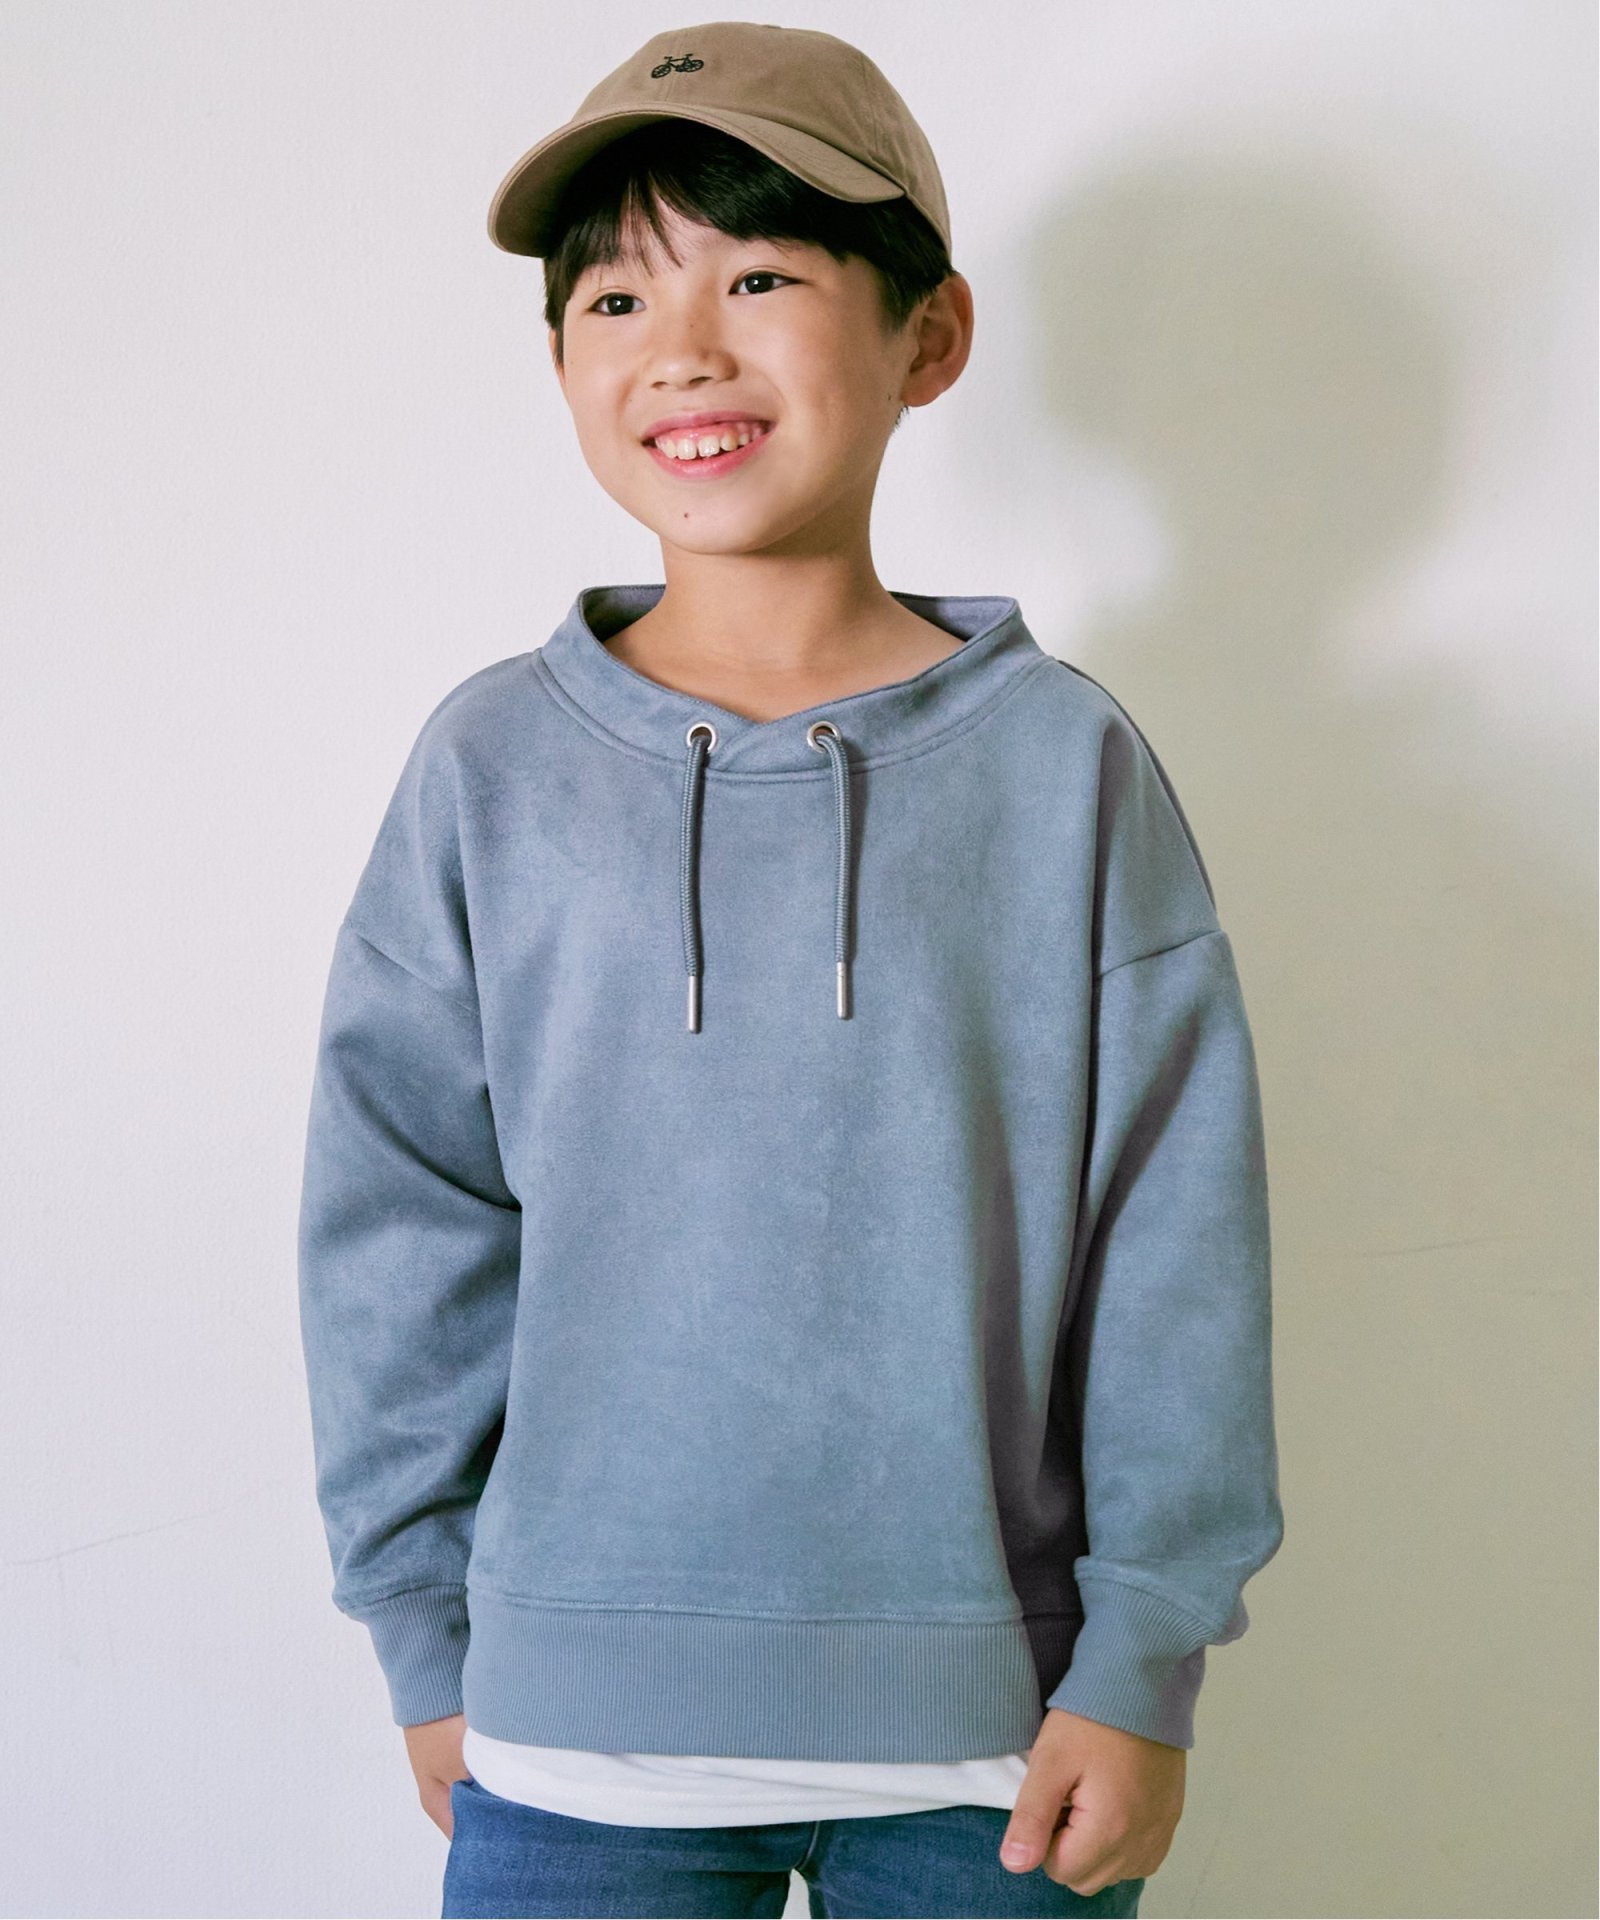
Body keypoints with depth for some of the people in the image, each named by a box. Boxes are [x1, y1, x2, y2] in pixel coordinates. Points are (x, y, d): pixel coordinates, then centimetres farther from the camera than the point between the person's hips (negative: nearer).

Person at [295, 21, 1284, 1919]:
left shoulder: (1065, 763, -3)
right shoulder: (496, 763, -1)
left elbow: (1175, 1236, -2)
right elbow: (402, 1226, 3)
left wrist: (1143, 1663, -3)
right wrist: (429, 1643, 4)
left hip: (995, 1723, 0)